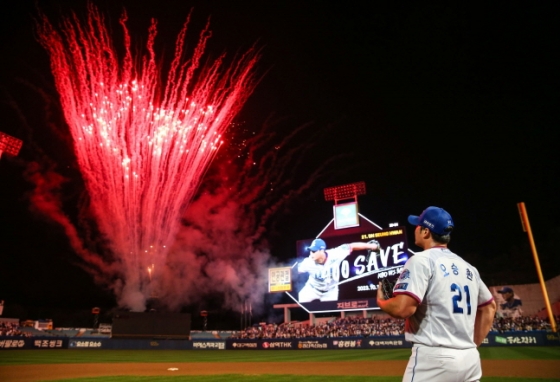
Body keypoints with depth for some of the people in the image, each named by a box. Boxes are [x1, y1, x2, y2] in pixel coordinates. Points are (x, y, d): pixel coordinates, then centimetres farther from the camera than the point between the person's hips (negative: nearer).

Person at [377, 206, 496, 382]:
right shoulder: (469, 268, 13)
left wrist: (381, 302, -2)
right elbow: (489, 307, 23)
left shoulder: (422, 260, -11)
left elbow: (403, 307, -22)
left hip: (434, 359, -7)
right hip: (470, 359, 8)